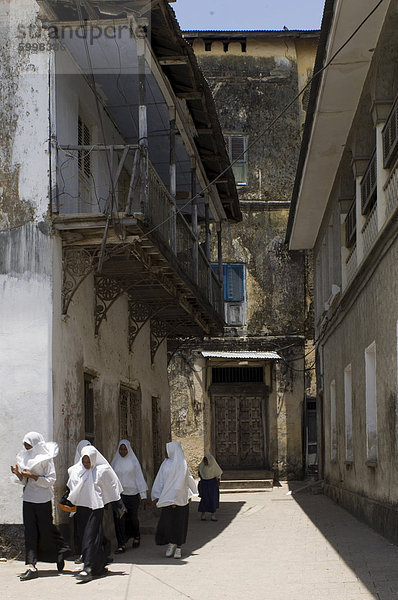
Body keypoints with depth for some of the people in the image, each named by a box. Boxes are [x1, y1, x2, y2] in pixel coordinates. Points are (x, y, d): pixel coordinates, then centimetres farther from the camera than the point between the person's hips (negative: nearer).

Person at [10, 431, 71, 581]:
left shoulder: (46, 459, -9)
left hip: (43, 500, -6)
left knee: (46, 531, 3)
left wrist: (32, 476, -19)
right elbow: (25, 482, 15)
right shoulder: (26, 458, 12)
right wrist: (18, 474, -5)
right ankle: (31, 567, -3)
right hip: (28, 500, 6)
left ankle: (61, 552, 29)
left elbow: (51, 480, -13)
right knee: (30, 533, 0)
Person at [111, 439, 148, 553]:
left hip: (132, 493, -1)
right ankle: (121, 545, -3)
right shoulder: (115, 462, 8)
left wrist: (142, 493, -2)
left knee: (133, 517, 4)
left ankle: (136, 536, 34)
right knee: (119, 518, -6)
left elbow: (139, 477, 2)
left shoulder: (133, 461, 3)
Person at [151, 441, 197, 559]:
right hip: (166, 498, 4)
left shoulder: (181, 464, -5)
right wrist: (156, 496, 0)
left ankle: (178, 547, 11)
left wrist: (174, 500, -10)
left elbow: (179, 483, -7)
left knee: (179, 523, 2)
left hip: (180, 498, -4)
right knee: (167, 521, -1)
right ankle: (171, 543, 18)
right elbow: (160, 480, 9)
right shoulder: (165, 463, 9)